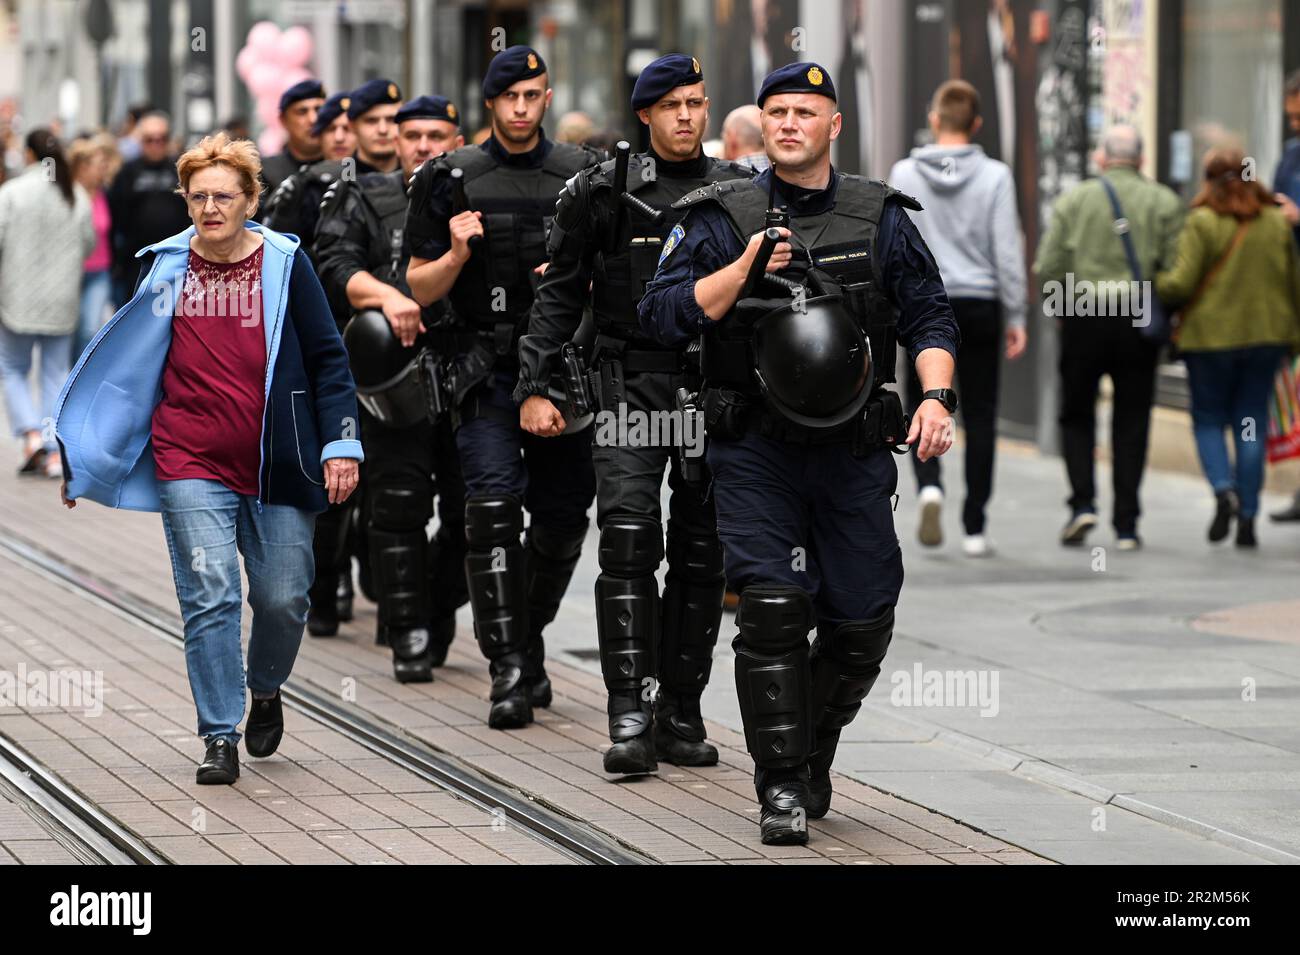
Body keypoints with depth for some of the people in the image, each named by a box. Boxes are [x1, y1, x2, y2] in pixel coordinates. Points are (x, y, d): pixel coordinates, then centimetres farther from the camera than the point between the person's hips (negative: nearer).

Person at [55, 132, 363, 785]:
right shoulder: (167, 266, 5)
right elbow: (126, 358, 14)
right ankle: (220, 738, -2)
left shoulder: (284, 264, 0)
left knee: (282, 598, 1)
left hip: (275, 464, 0)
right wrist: (80, 452, 14)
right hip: (190, 465, 0)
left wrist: (341, 444, -3)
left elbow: (327, 358, 4)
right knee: (209, 596, -8)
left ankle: (265, 691, 31)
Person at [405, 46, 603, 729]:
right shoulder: (452, 180, 2)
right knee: (494, 509, -15)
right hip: (487, 370, -2)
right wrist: (457, 253, -14)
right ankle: (508, 670, -14)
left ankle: (529, 639, 30)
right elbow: (421, 289, 5)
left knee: (562, 517, 7)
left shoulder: (582, 175, 6)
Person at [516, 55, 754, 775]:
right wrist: (534, 388, 0)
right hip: (632, 384, -2)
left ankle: (682, 714, 11)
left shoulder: (740, 193, 8)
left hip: (715, 388, 2)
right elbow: (559, 296, 6)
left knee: (701, 554, 4)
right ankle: (631, 716, -14)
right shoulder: (602, 191, 3)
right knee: (629, 543, -13)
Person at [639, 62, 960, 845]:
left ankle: (815, 752, 28)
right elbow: (663, 313, -3)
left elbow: (929, 316, 7)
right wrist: (744, 269, -15)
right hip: (757, 453, -2)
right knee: (773, 608, -12)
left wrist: (937, 396, -10)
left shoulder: (881, 218, 7)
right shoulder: (724, 218, 2)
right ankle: (782, 787, -5)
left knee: (862, 620, 4)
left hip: (855, 455, 2)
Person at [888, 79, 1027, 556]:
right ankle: (974, 528, 6)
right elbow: (1007, 251, -5)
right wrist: (1015, 317, 1)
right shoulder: (994, 176, -5)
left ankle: (929, 485, -15)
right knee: (979, 416, 7)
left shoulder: (905, 174, -2)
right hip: (979, 303, 0)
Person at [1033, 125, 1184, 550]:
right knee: (1131, 423, 6)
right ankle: (1126, 526, 4)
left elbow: (1047, 268, -3)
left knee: (1077, 416, 13)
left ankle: (1083, 503, -5)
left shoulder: (1073, 200, 2)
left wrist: (1060, 308, 14)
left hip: (1083, 321, 0)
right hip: (1140, 321, 0)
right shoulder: (1165, 203, 2)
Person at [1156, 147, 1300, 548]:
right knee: (1252, 424, 7)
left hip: (1212, 335, -3)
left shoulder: (1202, 223, -11)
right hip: (1266, 334, 3)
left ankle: (1223, 490, -15)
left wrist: (1150, 285, 4)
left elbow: (1181, 282, -16)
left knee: (1208, 420, 10)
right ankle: (1247, 518, 3)